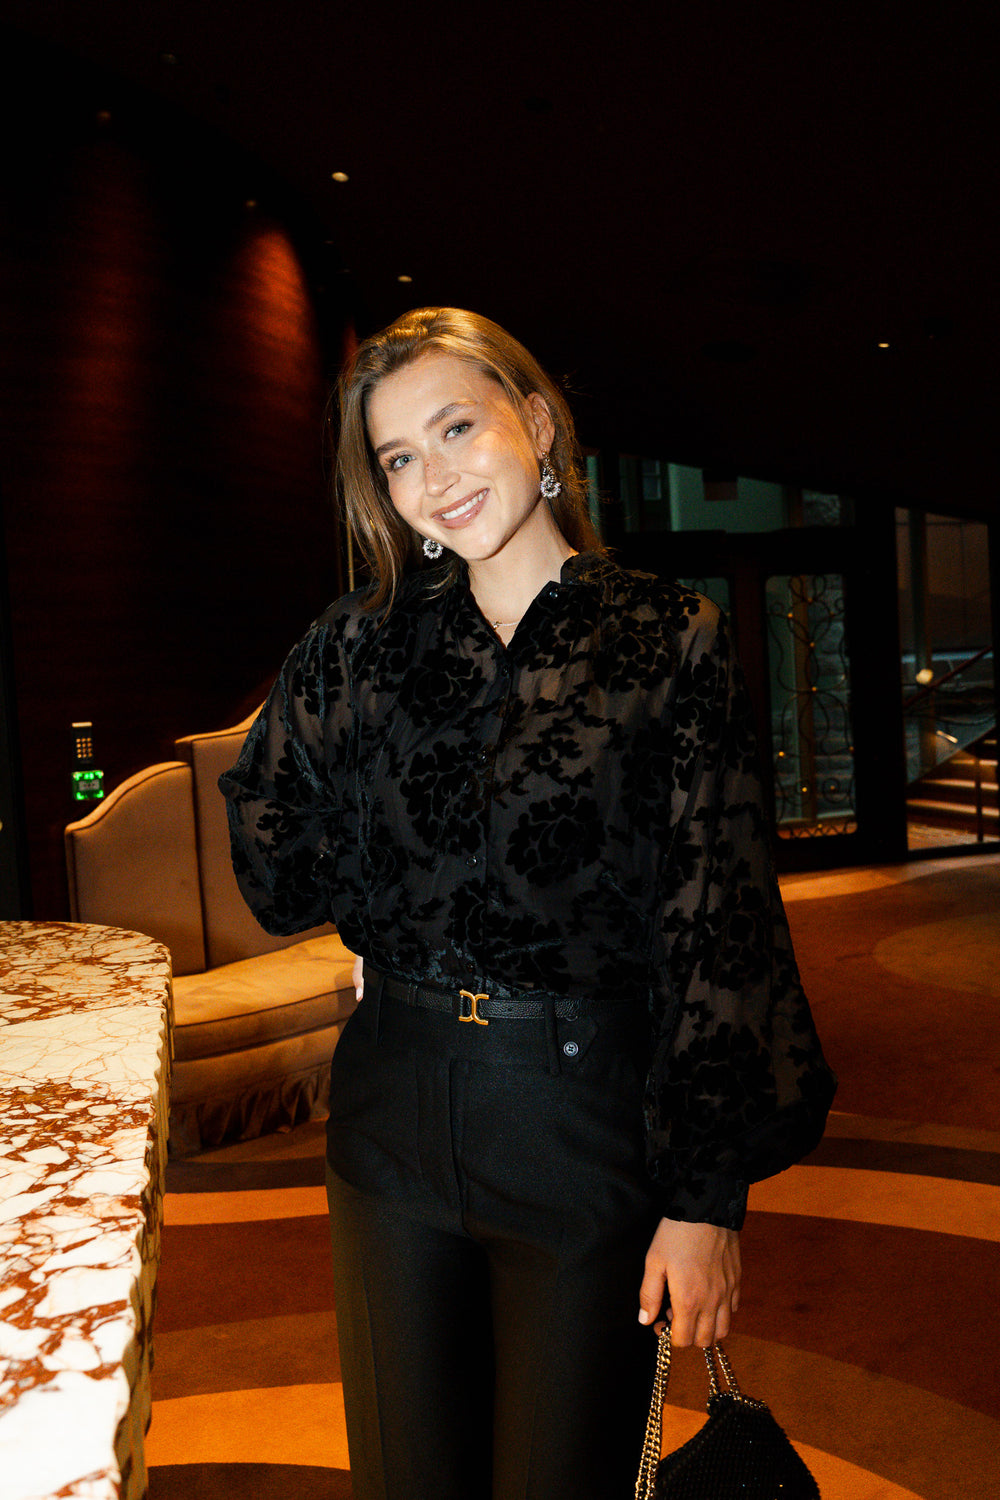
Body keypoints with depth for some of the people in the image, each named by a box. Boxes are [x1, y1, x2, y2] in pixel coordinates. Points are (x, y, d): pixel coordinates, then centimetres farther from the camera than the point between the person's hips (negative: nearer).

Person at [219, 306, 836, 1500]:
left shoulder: (668, 643, -7)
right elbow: (284, 885, 3)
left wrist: (707, 1196, -9)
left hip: (584, 1119, -3)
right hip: (395, 1111, 4)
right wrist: (301, 716, -9)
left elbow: (717, 920, -8)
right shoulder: (366, 646, 3)